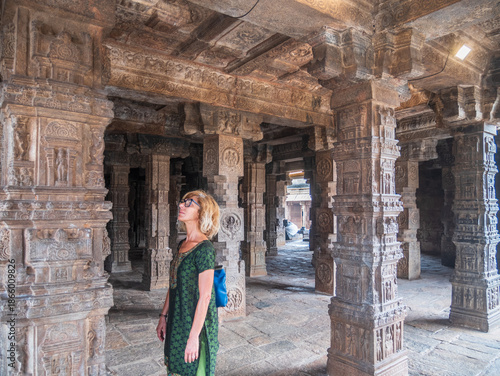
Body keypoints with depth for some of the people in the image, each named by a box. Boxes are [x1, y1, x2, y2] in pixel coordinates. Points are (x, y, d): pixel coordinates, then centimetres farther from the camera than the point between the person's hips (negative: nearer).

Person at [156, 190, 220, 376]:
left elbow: (205, 297, -21)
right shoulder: (182, 244, 5)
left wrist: (194, 336, -19)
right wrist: (163, 316, 13)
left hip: (195, 323, -8)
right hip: (177, 322, 8)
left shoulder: (204, 249, -21)